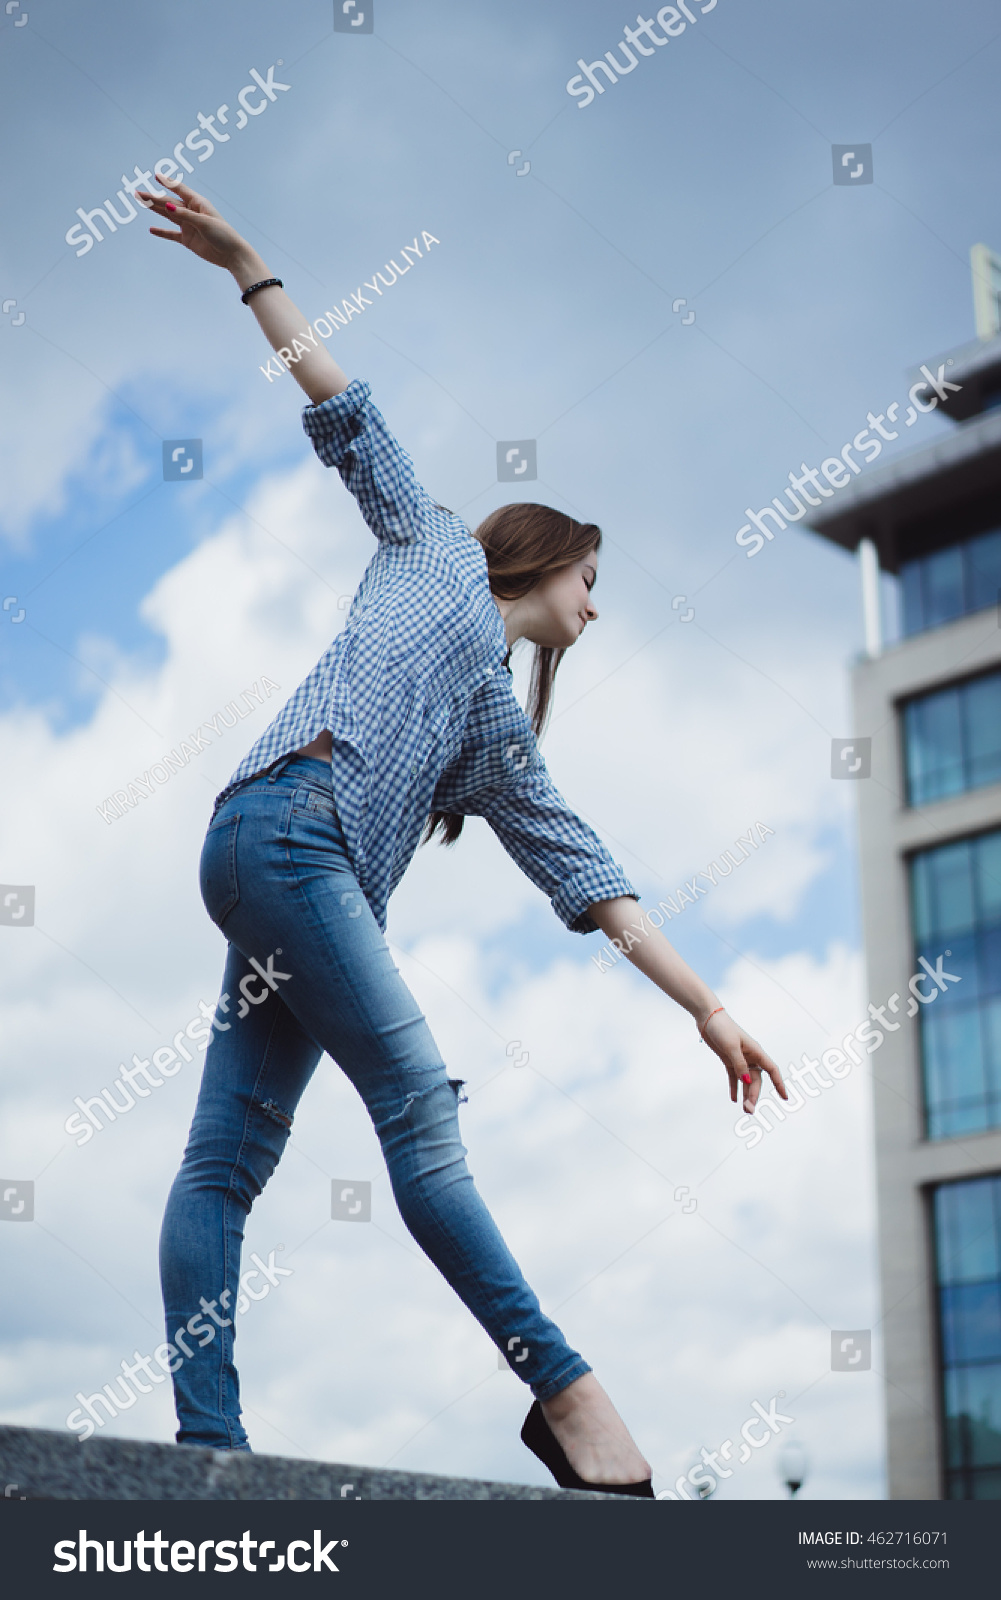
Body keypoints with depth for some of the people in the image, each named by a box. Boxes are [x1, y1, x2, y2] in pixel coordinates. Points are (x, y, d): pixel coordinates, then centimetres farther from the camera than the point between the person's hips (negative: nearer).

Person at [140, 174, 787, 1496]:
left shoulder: (501, 734, 28)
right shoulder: (435, 548, 18)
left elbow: (584, 875, 23)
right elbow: (348, 417, 16)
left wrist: (708, 1006, 18)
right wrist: (245, 267, 12)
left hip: (310, 887, 8)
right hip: (286, 821, -8)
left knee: (229, 1160, -1)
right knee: (419, 1106, -15)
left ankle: (207, 1443, -8)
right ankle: (562, 1385, -18)